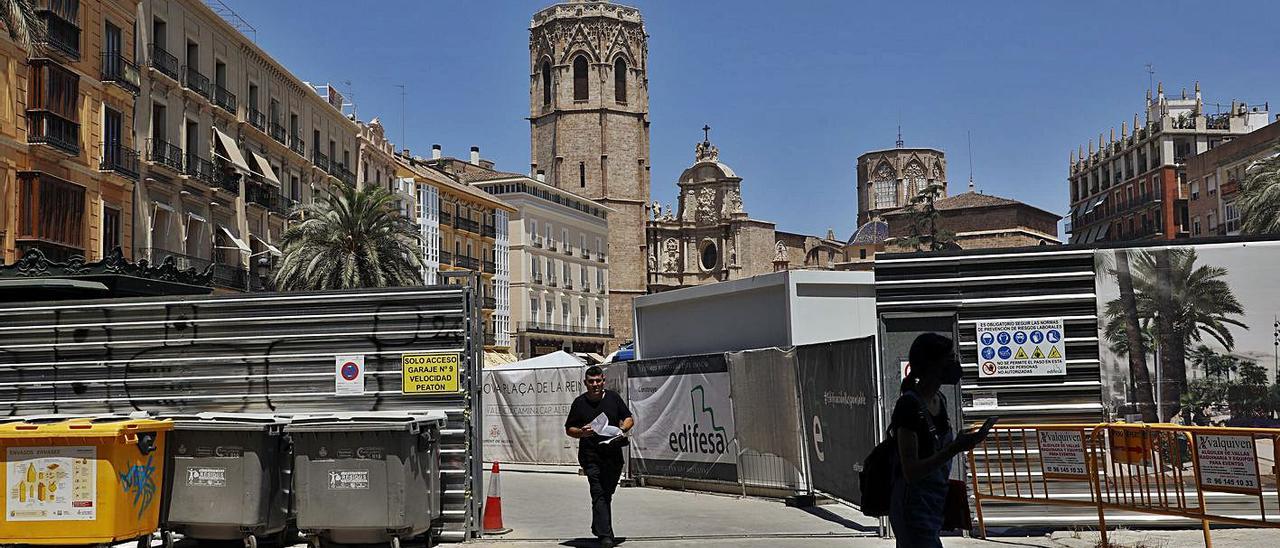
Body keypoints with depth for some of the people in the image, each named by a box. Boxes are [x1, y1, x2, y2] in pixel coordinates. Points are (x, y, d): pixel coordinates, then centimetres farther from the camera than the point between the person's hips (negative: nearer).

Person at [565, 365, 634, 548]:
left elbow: (629, 418, 14)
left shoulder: (613, 397, 7)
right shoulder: (579, 403, 2)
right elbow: (569, 429, 7)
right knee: (599, 493, -14)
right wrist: (581, 432, -14)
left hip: (613, 455, 3)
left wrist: (622, 429, -8)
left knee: (606, 494, 14)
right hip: (591, 455, -3)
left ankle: (598, 528, 34)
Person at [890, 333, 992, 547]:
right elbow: (910, 472, -21)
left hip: (934, 505, 8)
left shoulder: (940, 401, 10)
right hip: (913, 511, -8)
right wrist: (954, 449, -25)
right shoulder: (909, 405, -17)